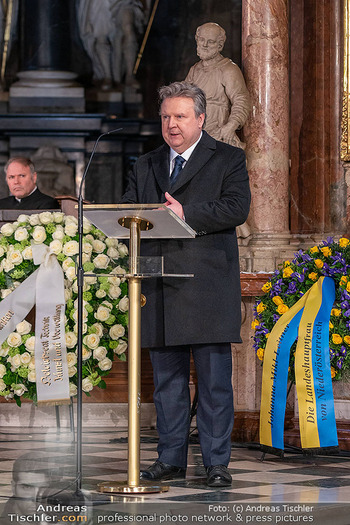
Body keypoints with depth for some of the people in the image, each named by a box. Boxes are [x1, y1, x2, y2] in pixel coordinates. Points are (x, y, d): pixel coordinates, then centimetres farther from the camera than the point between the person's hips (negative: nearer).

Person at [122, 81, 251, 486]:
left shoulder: (228, 160, 6)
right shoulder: (146, 166, 20)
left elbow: (238, 207, -9)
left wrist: (187, 214, -18)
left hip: (208, 286, -4)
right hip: (160, 289, 4)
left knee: (214, 379, -3)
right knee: (167, 378, 8)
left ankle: (216, 463, 1)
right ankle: (170, 460, 15)